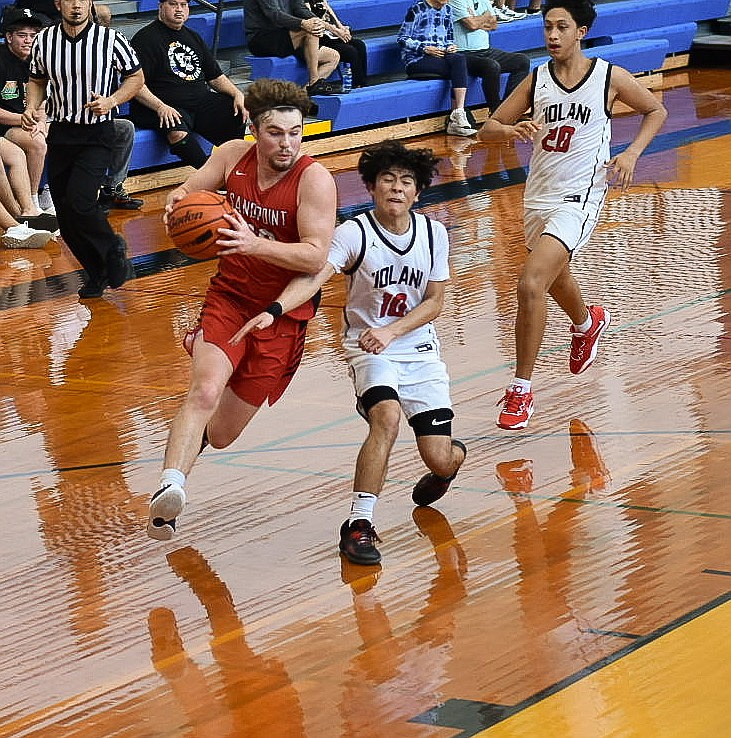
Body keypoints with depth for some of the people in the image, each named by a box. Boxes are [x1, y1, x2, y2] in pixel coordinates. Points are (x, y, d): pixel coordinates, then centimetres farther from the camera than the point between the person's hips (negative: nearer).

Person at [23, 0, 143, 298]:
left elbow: (136, 77, 4)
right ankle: (98, 273, 22)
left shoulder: (110, 39, -9)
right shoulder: (44, 41, -1)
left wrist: (111, 101, -12)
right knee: (65, 218, 3)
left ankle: (113, 248, 5)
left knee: (79, 201, -22)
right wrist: (31, 108, -3)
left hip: (96, 135, -4)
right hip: (59, 133, 4)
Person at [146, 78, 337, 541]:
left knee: (221, 434, 7)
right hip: (228, 298, 2)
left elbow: (316, 257, -26)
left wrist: (254, 244, -41)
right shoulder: (234, 156, -5)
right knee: (205, 392, -27)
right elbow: (187, 192, 7)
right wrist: (178, 204, -18)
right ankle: (170, 486, -33)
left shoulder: (314, 179, -19)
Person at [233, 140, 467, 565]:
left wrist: (390, 331, -16)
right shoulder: (353, 234, -14)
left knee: (441, 460, -5)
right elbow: (313, 276, -29)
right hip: (369, 351, -3)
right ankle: (359, 525, -25)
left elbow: (435, 302, 0)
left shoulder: (433, 234, -3)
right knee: (386, 417, -33)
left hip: (420, 351, 3)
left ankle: (456, 455, 36)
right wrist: (274, 310, -47)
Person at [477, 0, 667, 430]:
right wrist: (513, 130, -20)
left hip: (579, 197, -6)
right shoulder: (537, 80, 2)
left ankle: (522, 390, -12)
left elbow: (656, 111, 10)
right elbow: (487, 130, 4)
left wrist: (631, 153, -6)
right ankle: (588, 323, 64)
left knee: (531, 285, -22)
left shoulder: (610, 77, -6)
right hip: (539, 195, 6)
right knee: (555, 279, 28)